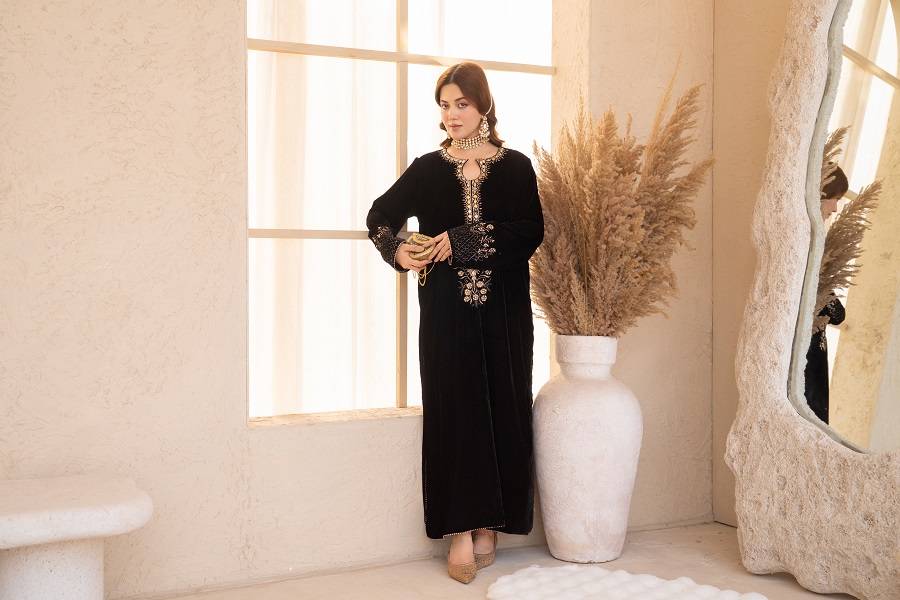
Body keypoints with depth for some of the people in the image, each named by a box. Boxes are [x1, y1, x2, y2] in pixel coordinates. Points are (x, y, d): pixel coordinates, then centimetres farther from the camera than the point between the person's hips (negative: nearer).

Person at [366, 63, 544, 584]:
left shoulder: (516, 166, 5)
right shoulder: (428, 168, 8)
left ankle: (489, 525, 13)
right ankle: (462, 531, 2)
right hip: (447, 308, 0)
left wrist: (463, 241, -15)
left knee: (502, 409, 2)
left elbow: (532, 232, -8)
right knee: (455, 410, -3)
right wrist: (396, 250, -7)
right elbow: (380, 215, 14)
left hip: (504, 308, 0)